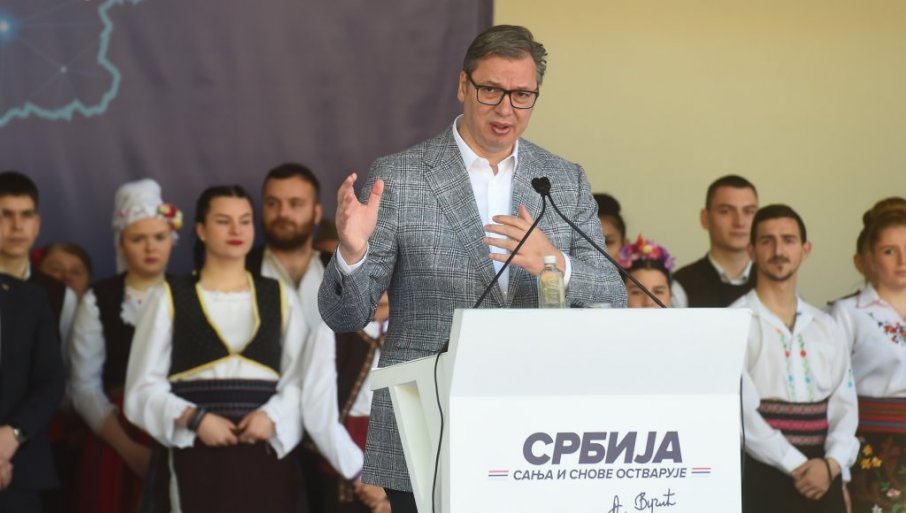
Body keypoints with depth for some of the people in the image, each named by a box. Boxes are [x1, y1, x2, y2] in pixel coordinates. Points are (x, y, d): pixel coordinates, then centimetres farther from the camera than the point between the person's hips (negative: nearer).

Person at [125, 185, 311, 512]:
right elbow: (144, 388, 1)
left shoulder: (279, 298, 13)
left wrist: (272, 416, -12)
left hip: (264, 459, 2)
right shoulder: (170, 299, 6)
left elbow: (302, 380, 6)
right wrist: (193, 418, -13)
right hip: (195, 459, -2)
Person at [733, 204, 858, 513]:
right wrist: (796, 465, -15)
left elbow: (844, 404, 9)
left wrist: (832, 463, -10)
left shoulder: (825, 327, 16)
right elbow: (742, 410, -11)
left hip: (822, 481, 5)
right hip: (761, 480, -5)